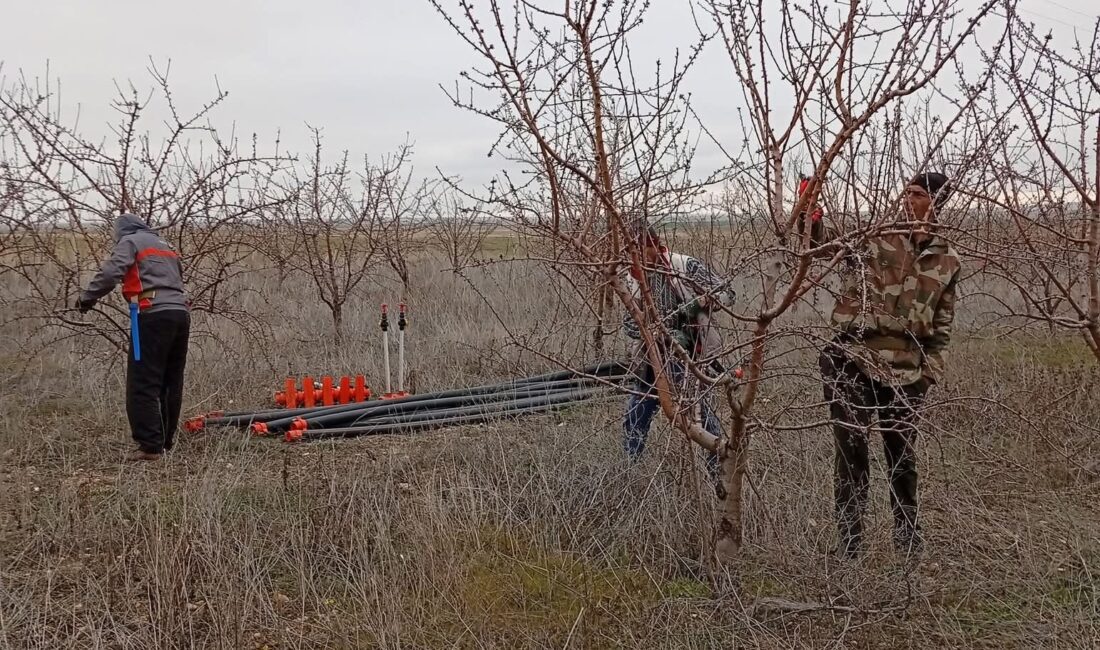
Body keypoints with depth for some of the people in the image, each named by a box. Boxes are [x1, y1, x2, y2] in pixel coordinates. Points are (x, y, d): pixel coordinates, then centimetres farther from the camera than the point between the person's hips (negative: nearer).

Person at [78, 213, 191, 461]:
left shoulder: (130, 241, 7)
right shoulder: (165, 246, 30)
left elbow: (110, 273, -8)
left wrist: (87, 298, -1)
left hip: (155, 315, -7)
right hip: (181, 313, 7)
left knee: (142, 385, -6)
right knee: (171, 383, 13)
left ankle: (150, 446, -10)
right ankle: (167, 441, 18)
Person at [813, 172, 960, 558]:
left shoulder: (946, 261, 10)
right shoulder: (875, 234, 5)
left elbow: (942, 326, 13)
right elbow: (824, 239, -7)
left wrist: (931, 372, 5)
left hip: (904, 368, 2)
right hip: (851, 357, -2)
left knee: (902, 453, 11)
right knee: (851, 448, -3)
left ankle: (908, 540, 29)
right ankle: (849, 542, 8)